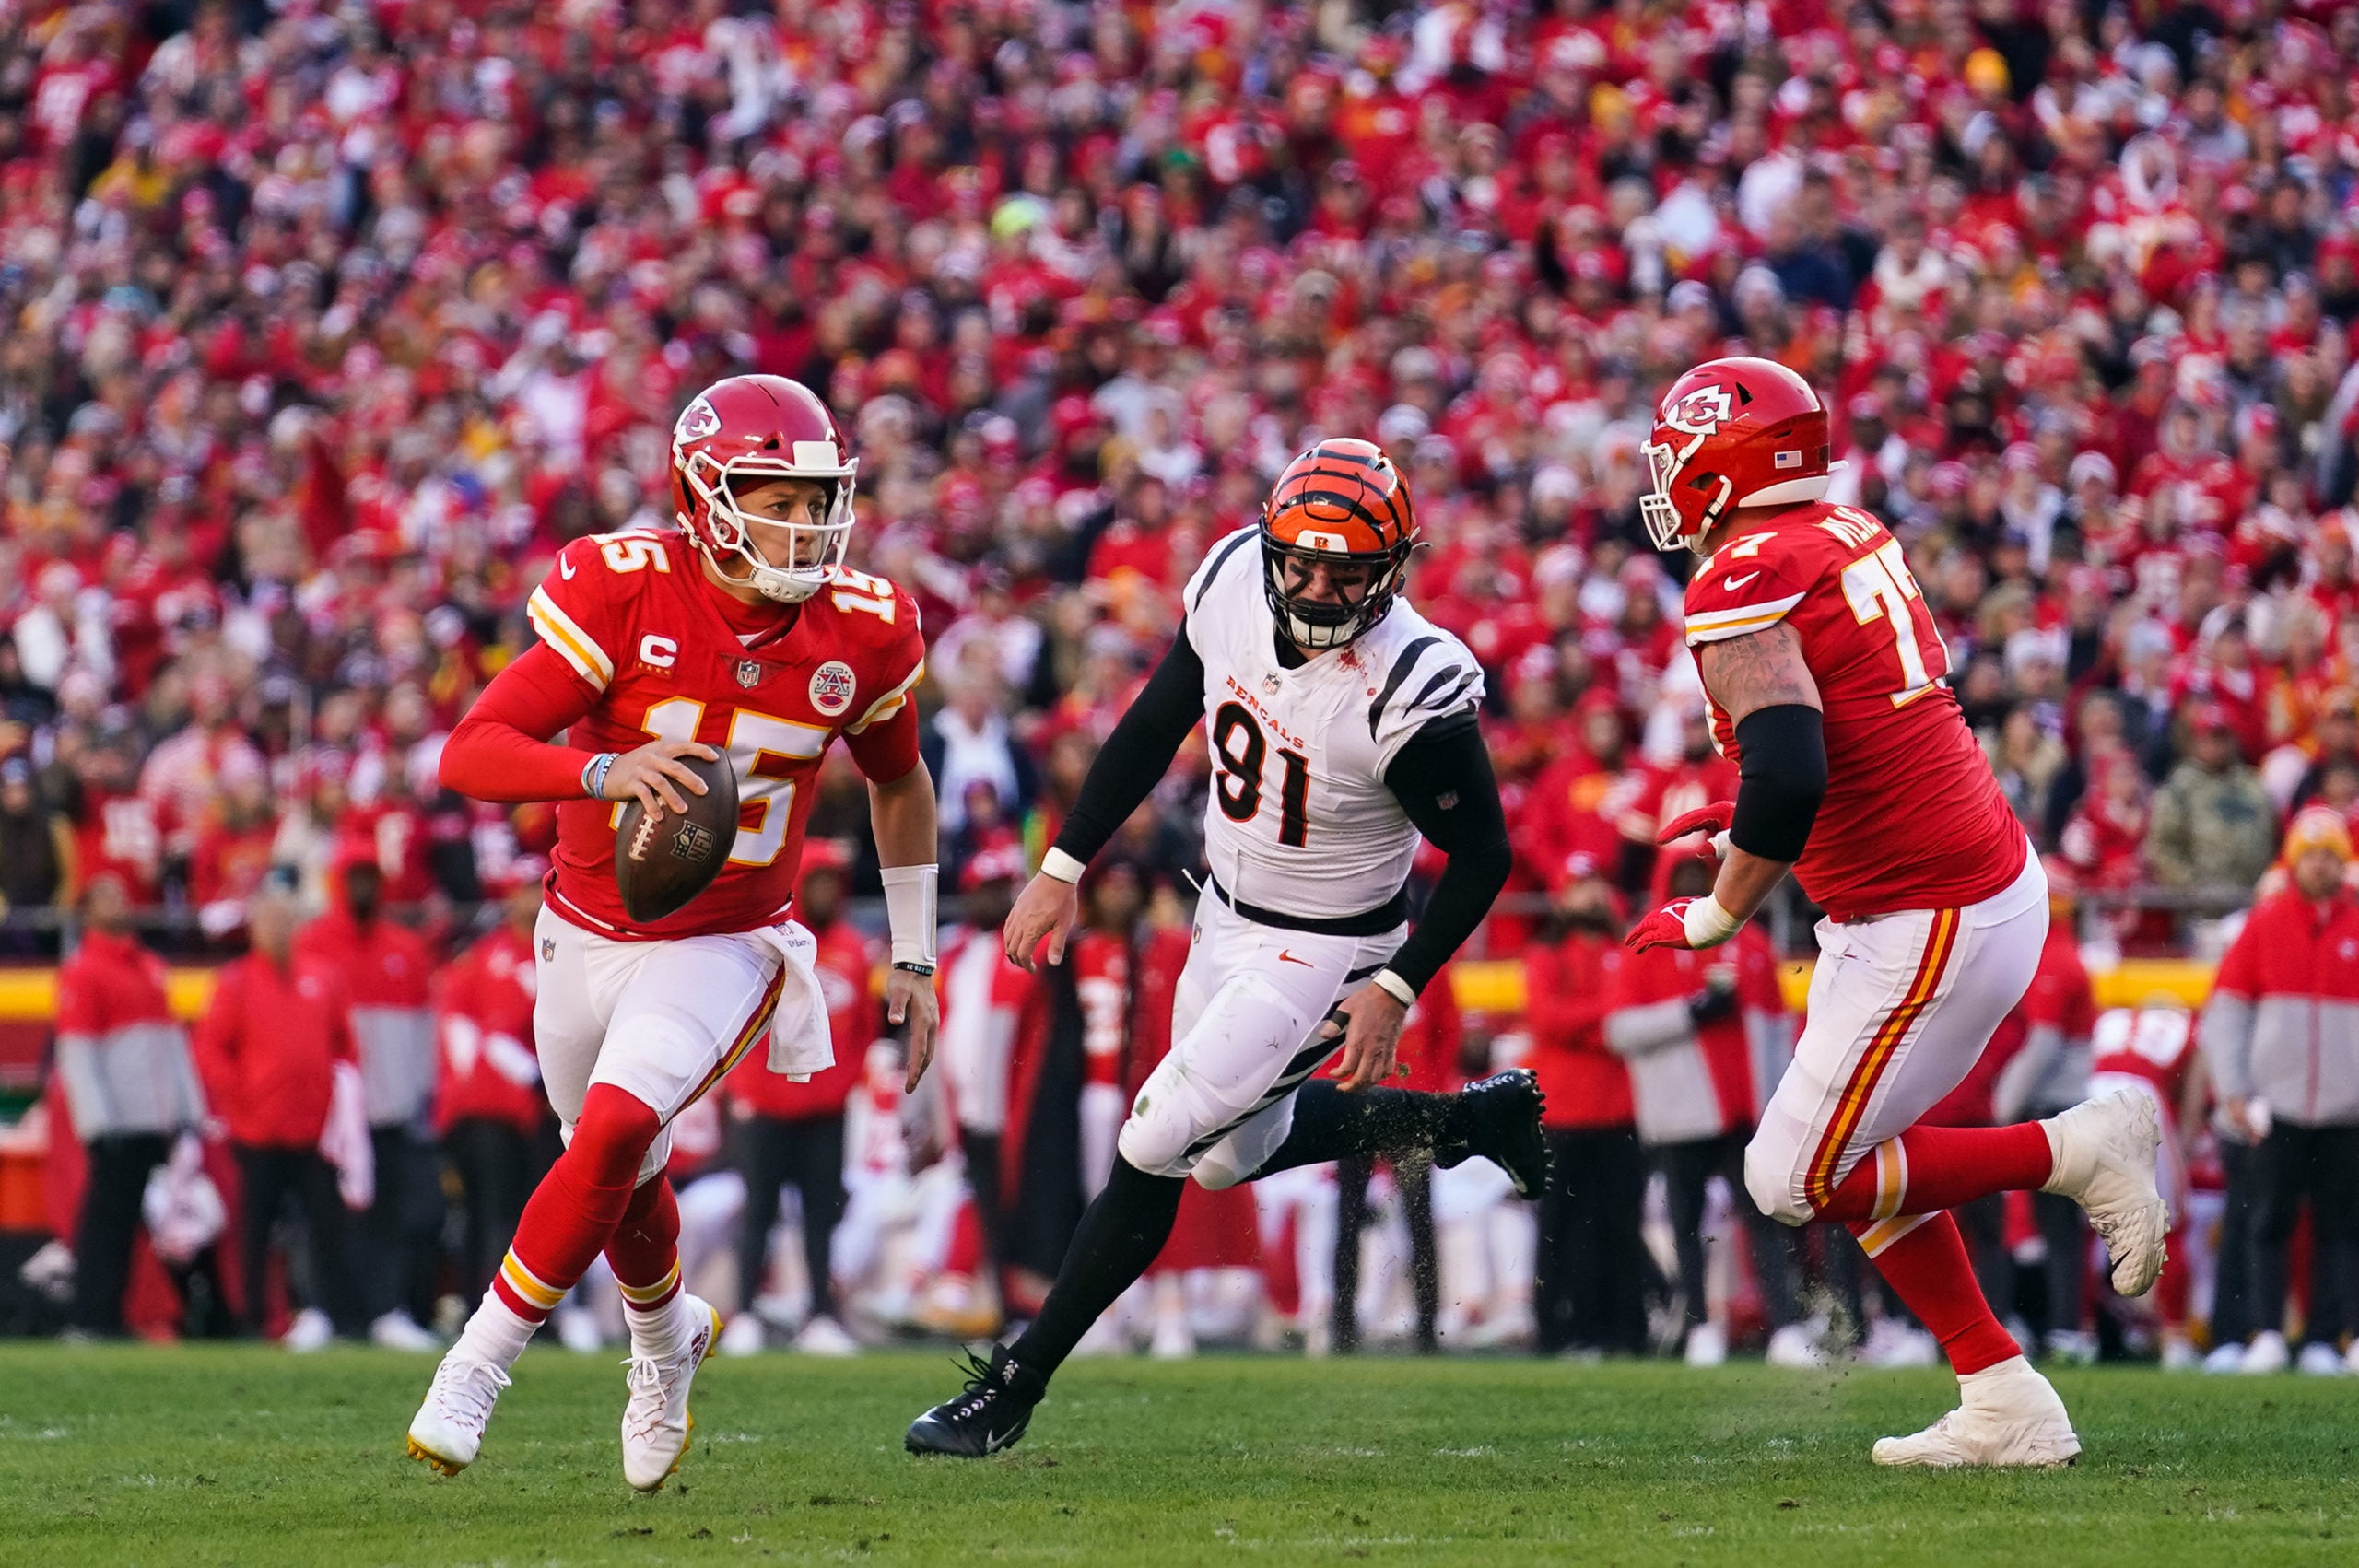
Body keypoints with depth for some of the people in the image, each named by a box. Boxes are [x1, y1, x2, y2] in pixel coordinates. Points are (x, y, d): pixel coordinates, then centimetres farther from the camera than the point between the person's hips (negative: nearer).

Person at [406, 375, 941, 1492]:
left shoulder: (862, 632, -10)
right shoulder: (625, 593, -20)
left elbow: (897, 783, 11)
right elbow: (469, 755, -24)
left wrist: (913, 958, 12)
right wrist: (606, 772, -42)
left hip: (722, 948, -1)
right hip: (590, 932, 1)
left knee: (614, 1131, -25)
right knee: (624, 1181, 18)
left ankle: (477, 1367, -13)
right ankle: (665, 1336, 50)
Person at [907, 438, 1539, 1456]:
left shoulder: (1413, 692, -31)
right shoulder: (1235, 580, -14)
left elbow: (1482, 855, -16)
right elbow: (1157, 724, 3)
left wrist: (1396, 991, -20)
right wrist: (1063, 867, 3)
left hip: (1323, 952, -7)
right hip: (1227, 915, 7)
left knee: (1152, 1151, -10)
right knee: (1235, 1153, 22)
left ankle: (1011, 1388, 2)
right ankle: (1466, 1119, 41)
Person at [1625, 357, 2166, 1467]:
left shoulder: (1743, 591, -17)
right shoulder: (1854, 542, 10)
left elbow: (1789, 776, -28)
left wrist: (1717, 915, -15)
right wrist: (1756, 816, 22)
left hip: (1931, 925, -9)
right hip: (1991, 869, 9)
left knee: (1799, 1181, -2)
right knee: (1854, 1154, 17)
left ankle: (2078, 1151, 0)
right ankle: (2005, 1411, 17)